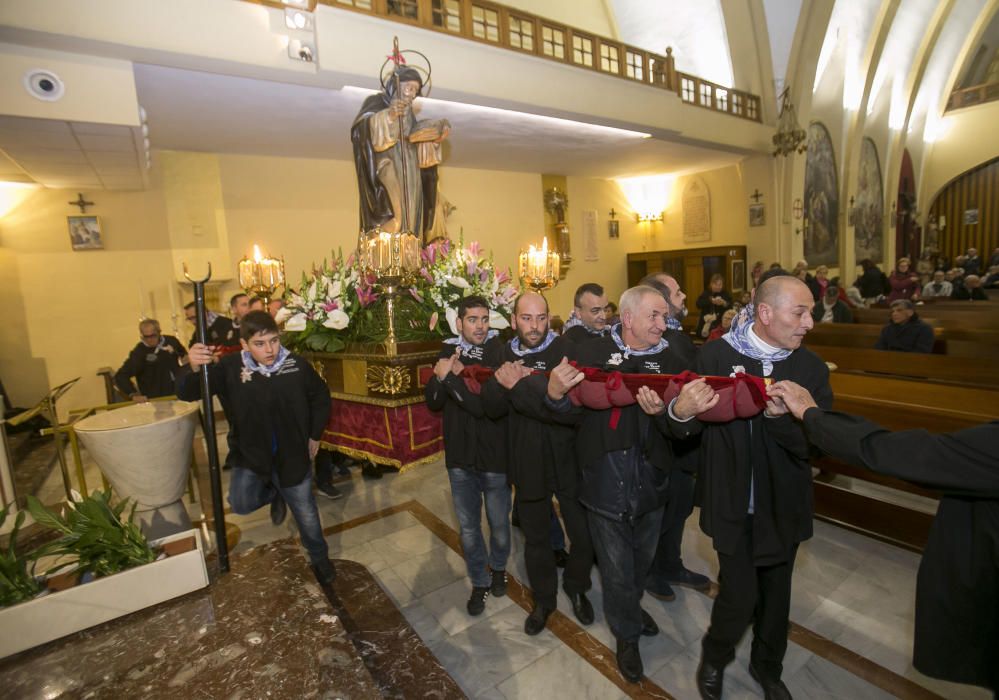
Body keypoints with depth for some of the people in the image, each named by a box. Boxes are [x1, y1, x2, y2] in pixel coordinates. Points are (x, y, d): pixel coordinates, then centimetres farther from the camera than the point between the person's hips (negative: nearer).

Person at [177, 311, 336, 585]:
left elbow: (321, 398, 0)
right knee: (240, 503, -17)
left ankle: (320, 559, 38)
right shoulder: (231, 367, -15)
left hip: (293, 456, -1)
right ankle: (273, 493, 20)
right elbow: (187, 393, -15)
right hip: (250, 456, 1)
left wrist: (315, 436, 2)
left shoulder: (298, 365, -16)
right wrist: (194, 369, -36)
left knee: (307, 515, 10)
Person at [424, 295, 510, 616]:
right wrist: (441, 375, -21)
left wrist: (449, 377, -25)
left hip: (494, 456, -3)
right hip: (459, 457, 3)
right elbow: (433, 402, -2)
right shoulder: (448, 352, 0)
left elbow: (487, 405, -24)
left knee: (499, 523, 17)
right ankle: (479, 582, 38)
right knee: (468, 528, 15)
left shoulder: (499, 353, -14)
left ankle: (498, 567, 46)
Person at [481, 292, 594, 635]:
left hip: (567, 459, -2)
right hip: (527, 461, 3)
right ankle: (543, 600, 43)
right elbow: (492, 408, -9)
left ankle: (576, 587, 42)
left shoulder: (565, 350, -13)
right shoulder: (504, 354, -1)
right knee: (536, 537, 19)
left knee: (584, 534, 11)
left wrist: (519, 385, -27)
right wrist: (502, 380, -28)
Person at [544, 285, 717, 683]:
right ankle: (627, 634, 41)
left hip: (650, 482, 4)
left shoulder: (673, 362, -3)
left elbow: (678, 430, -15)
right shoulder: (590, 354, -10)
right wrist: (555, 394, -37)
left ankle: (631, 607, 56)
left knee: (643, 559, 26)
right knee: (617, 568, 13)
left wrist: (679, 412, -40)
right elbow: (574, 411, -14)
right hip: (605, 482, -3)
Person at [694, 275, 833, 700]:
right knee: (739, 593, 1)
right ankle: (715, 657, 35)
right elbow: (690, 422, -10)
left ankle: (767, 666, 49)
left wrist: (781, 417, -31)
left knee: (775, 590, 20)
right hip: (732, 502, -3)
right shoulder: (715, 355, -12)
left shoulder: (811, 368, -5)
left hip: (782, 504, 3)